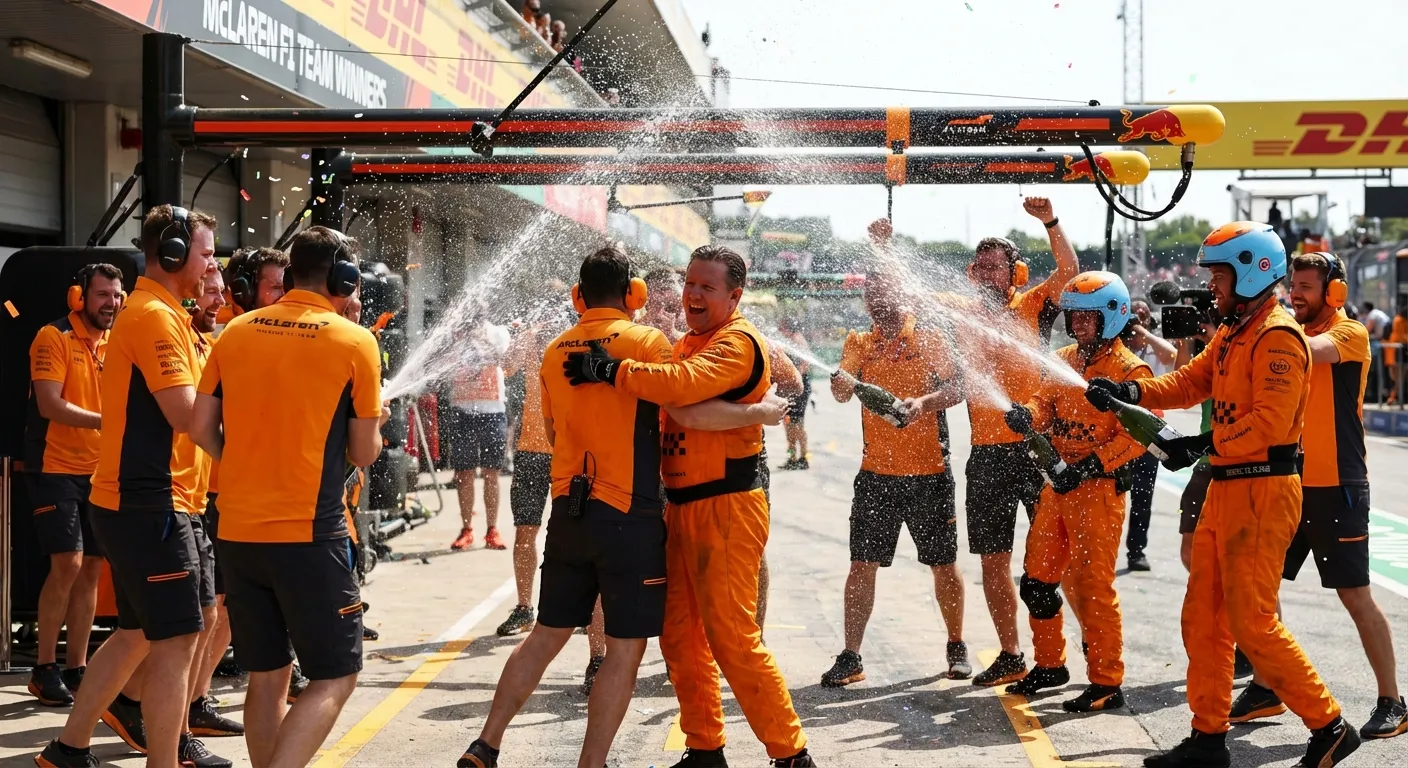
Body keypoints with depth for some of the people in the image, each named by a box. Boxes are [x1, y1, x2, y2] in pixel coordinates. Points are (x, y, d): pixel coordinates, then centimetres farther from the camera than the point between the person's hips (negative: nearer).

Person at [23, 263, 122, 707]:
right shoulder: (54, 338, -8)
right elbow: (49, 405, -17)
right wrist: (103, 421, -26)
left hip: (99, 472, 6)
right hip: (56, 469, -6)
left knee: (91, 569, 5)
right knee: (67, 564, -12)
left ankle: (76, 668, 13)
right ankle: (44, 669, 0)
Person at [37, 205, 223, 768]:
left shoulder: (154, 312, 17)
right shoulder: (155, 316, -15)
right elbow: (186, 414, -22)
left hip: (135, 500, 10)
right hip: (150, 504, -10)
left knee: (137, 632, 18)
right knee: (176, 640, -6)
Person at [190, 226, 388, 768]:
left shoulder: (236, 331, 7)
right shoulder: (355, 342, -5)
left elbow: (201, 428, 7)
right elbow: (363, 454, -1)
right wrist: (374, 422, 20)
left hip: (237, 532, 5)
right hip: (310, 535, -5)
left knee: (266, 678, 14)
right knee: (335, 677, 4)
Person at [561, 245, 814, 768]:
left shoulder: (738, 343, -12)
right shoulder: (687, 344, 18)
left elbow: (681, 386, -29)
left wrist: (610, 370, -23)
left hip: (726, 507, -9)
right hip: (681, 505, 9)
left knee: (733, 637, -9)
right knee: (680, 634, 12)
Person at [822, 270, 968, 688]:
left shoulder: (930, 341, 3)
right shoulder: (860, 344, 8)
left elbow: (955, 390, -8)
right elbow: (843, 392, -7)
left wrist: (922, 402, -28)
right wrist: (841, 382, -31)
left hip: (929, 473, -1)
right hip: (877, 473, 1)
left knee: (944, 563, 7)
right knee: (862, 565, -1)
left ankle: (956, 648, 24)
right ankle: (851, 657, 4)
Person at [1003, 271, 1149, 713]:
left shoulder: (1129, 370, -10)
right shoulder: (1063, 360, 13)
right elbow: (1046, 404, 11)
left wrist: (1088, 467, -24)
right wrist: (1027, 417, -14)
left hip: (1098, 489, -8)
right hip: (1057, 484, 8)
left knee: (1091, 585, -6)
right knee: (1038, 578, 13)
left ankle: (1107, 684, 4)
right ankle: (1049, 665, 29)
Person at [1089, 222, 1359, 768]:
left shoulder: (1277, 336, -14)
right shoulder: (1231, 334, 18)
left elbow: (1270, 422, -23)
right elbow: (1191, 382, 13)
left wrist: (1202, 445, -24)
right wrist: (1128, 392, -1)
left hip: (1262, 491, -10)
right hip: (1227, 488, 10)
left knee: (1252, 622, -8)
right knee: (1203, 616, 11)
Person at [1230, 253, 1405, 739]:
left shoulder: (1349, 334, -8)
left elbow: (1309, 351, -29)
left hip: (1336, 486, -6)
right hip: (1287, 481, 7)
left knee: (1355, 595, -2)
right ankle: (1266, 688, 18)